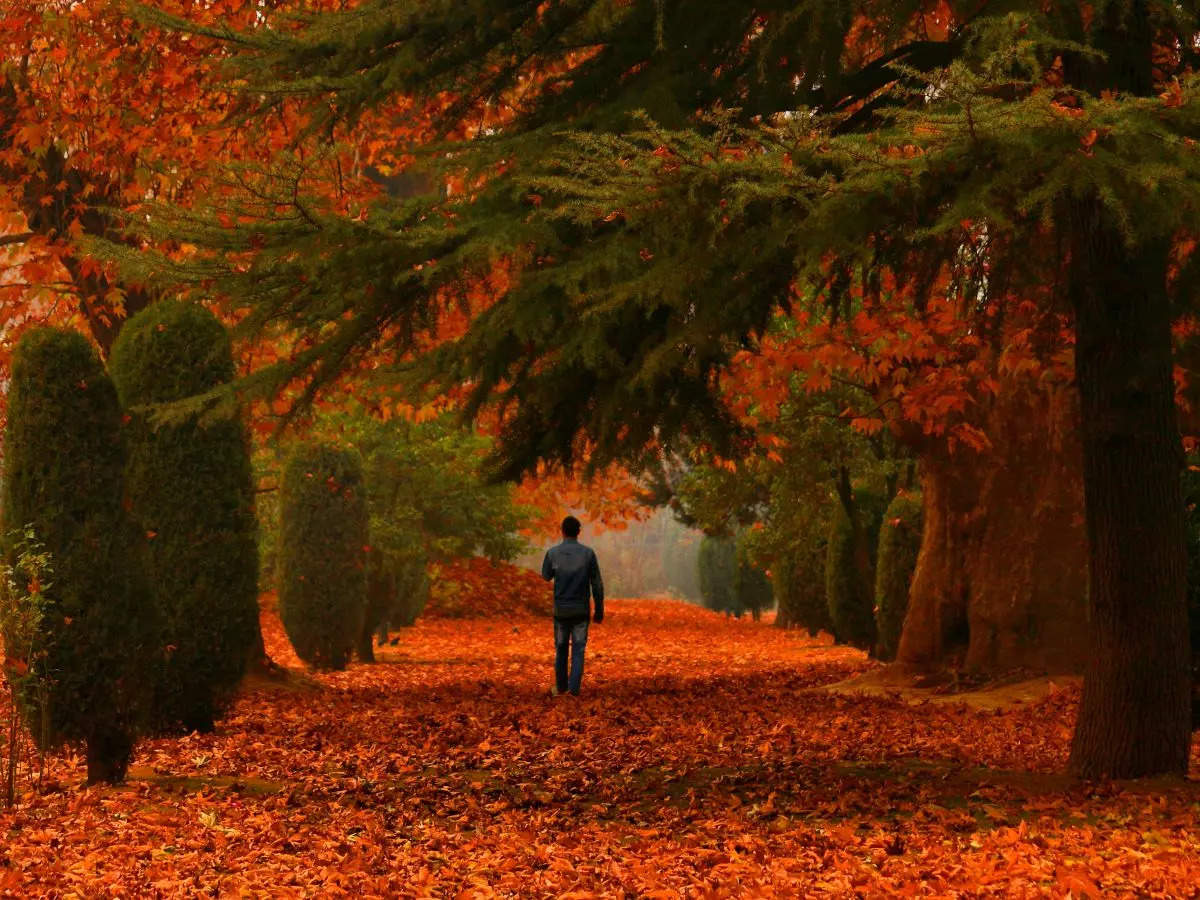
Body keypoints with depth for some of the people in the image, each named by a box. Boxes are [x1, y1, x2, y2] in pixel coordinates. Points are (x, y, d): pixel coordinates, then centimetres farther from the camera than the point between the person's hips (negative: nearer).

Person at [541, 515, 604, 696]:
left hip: (561, 611, 1)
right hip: (581, 611, -1)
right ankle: (574, 688, -6)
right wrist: (599, 611, 4)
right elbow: (597, 585, -4)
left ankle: (560, 686, 23)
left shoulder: (553, 553, -6)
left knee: (561, 648, 15)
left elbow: (545, 577, 12)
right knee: (578, 649, 3)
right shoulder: (588, 553, -6)